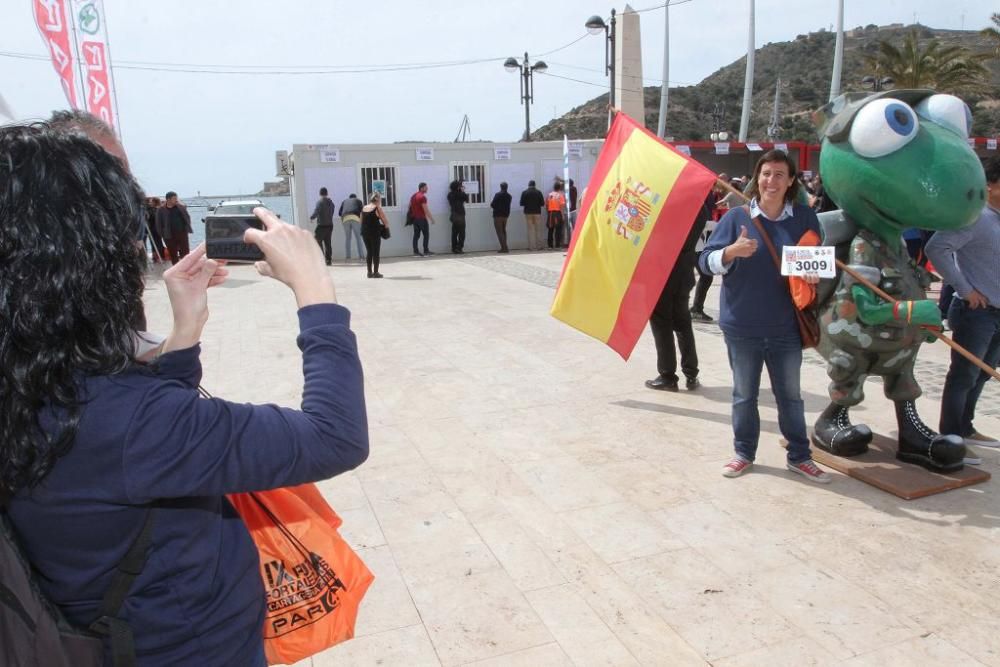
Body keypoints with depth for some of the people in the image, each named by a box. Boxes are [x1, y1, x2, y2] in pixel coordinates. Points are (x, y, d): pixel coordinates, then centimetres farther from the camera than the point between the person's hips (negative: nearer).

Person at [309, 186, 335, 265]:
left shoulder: (320, 202, -11)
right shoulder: (331, 202, 10)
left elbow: (315, 213, -17)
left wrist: (311, 217, 0)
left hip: (321, 226, -7)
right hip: (330, 225, 7)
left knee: (318, 242, -2)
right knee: (328, 243, 10)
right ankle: (329, 260, 9)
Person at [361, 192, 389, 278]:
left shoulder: (364, 208, 10)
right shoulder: (378, 208, -7)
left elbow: (361, 221, 12)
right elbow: (385, 221, -7)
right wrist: (386, 226, 12)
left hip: (365, 232, 6)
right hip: (375, 232, -5)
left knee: (369, 251, 13)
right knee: (376, 252, 2)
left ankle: (370, 272, 14)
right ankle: (375, 272, 1)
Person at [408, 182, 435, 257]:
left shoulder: (413, 196, 13)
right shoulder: (422, 197, -14)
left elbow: (410, 206, 18)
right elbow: (425, 209, -18)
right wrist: (431, 218, -14)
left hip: (414, 218, 8)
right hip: (422, 218, -8)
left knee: (416, 235, 6)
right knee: (426, 234, 0)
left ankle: (415, 252, 2)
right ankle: (426, 251, -1)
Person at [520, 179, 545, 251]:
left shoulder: (524, 193, -3)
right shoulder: (539, 192, -2)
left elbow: (522, 204, -4)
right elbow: (542, 203, -2)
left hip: (528, 213, 0)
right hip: (537, 212, 0)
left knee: (530, 230, 1)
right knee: (538, 230, 7)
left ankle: (532, 246, -3)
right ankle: (539, 246, 6)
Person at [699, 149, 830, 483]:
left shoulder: (805, 217, 2)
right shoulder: (737, 216, -4)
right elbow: (706, 261, -7)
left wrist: (814, 275, -9)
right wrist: (732, 251, -27)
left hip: (786, 327, 1)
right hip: (741, 326, -1)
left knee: (790, 394, 14)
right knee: (744, 394, 12)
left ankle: (799, 457, 29)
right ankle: (744, 453, 28)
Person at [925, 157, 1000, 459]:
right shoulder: (974, 218, -15)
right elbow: (936, 248, -25)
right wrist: (965, 290, -19)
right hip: (975, 312, -8)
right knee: (963, 377, 0)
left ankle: (964, 428, 32)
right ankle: (950, 437, 10)